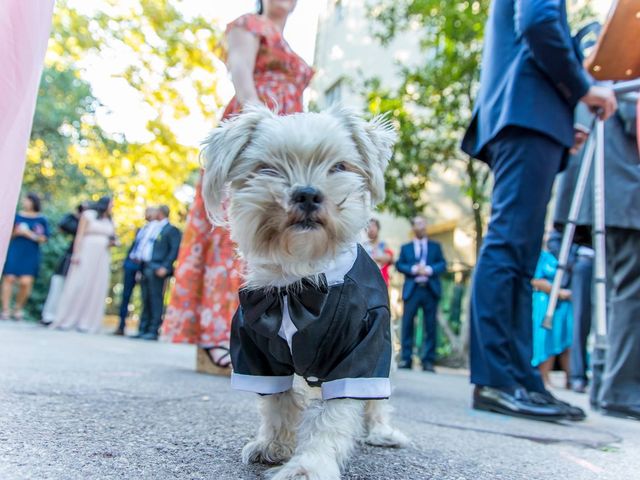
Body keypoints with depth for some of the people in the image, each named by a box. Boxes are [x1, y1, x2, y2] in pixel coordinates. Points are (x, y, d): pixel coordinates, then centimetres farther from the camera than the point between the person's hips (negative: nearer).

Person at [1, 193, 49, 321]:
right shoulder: (16, 216, 9)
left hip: (31, 254, -1)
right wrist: (15, 232, -8)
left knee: (26, 282, -10)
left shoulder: (41, 220, 5)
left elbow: (43, 238, 2)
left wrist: (29, 234, -10)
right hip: (14, 251, 1)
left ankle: (18, 308, 12)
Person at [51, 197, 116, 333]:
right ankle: (65, 320, -1)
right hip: (86, 254, -5)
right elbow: (79, 235, -4)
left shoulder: (110, 221, 18)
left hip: (102, 258, 5)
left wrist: (112, 243, -1)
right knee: (77, 287, -7)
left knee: (95, 290, -2)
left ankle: (86, 322, 0)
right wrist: (76, 254, -14)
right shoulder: (88, 215, 3)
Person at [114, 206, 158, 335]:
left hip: (145, 266, -7)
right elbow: (133, 245, 22)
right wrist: (126, 261, 10)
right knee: (125, 295, 5)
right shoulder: (140, 230, 21)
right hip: (131, 263, 7)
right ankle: (121, 326, 10)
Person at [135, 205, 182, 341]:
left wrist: (165, 267, -18)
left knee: (155, 300, -7)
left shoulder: (172, 230, -1)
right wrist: (141, 266, 15)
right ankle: (143, 330, 13)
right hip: (145, 268, 8)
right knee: (146, 300, 9)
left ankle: (153, 331, -6)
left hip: (157, 269, -8)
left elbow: (175, 250, -10)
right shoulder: (153, 227, 23)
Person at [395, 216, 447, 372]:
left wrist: (429, 269, -12)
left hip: (430, 289, 0)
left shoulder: (435, 246, 16)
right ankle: (406, 359, 2)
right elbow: (399, 265, 5)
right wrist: (413, 269, -12)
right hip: (411, 289, 0)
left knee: (430, 326, -1)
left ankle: (428, 361, 5)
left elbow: (442, 264, 5)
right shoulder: (406, 247, 16)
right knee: (407, 324, -4)